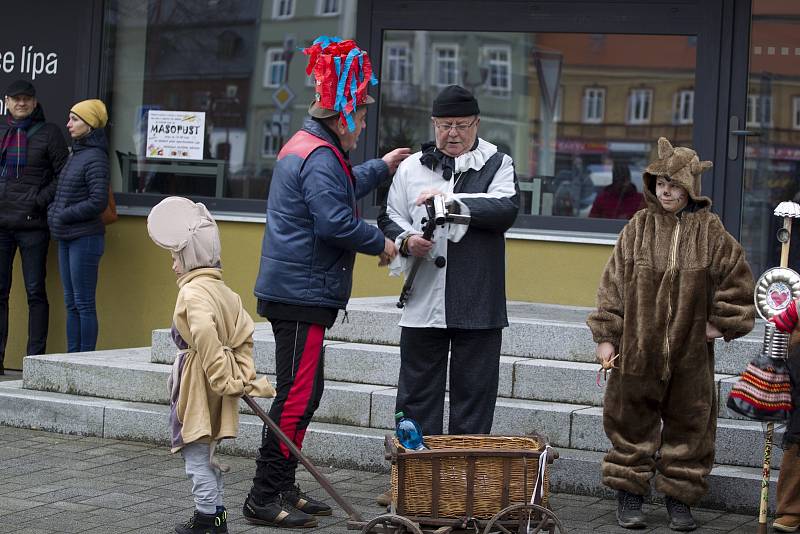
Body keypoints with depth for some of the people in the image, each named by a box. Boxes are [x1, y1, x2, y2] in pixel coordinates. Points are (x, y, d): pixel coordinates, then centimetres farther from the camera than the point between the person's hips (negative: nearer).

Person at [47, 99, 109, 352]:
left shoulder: (94, 158, -13)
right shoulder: (76, 154, 14)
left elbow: (98, 202, -18)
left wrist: (63, 216, -12)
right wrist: (53, 210, 6)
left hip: (85, 238, -9)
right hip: (67, 238, 9)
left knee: (84, 304, -4)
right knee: (71, 303, 13)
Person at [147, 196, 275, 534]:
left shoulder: (193, 293, -17)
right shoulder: (225, 291, 11)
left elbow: (204, 333, -32)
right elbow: (244, 335, 12)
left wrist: (223, 378, -27)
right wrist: (242, 376, 9)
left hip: (197, 387, -9)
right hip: (218, 384, 9)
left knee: (197, 458, -2)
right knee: (206, 454, 19)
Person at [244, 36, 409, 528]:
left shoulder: (306, 148, 19)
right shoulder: (320, 157, -16)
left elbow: (340, 189, 38)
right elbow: (335, 221, -24)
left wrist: (381, 168, 42)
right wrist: (381, 243, -10)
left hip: (296, 291, 11)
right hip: (302, 294, -11)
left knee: (303, 393, 16)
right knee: (298, 395, -8)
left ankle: (283, 490, 22)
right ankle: (265, 499, -5)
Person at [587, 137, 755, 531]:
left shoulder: (710, 231, -1)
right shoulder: (638, 228, 0)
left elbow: (738, 280, 7)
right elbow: (613, 283, 1)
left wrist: (722, 322, 3)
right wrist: (606, 336, -2)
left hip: (690, 353, 0)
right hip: (638, 349, 0)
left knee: (688, 425, 7)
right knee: (632, 424, 6)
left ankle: (679, 500, 19)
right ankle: (629, 497, 17)